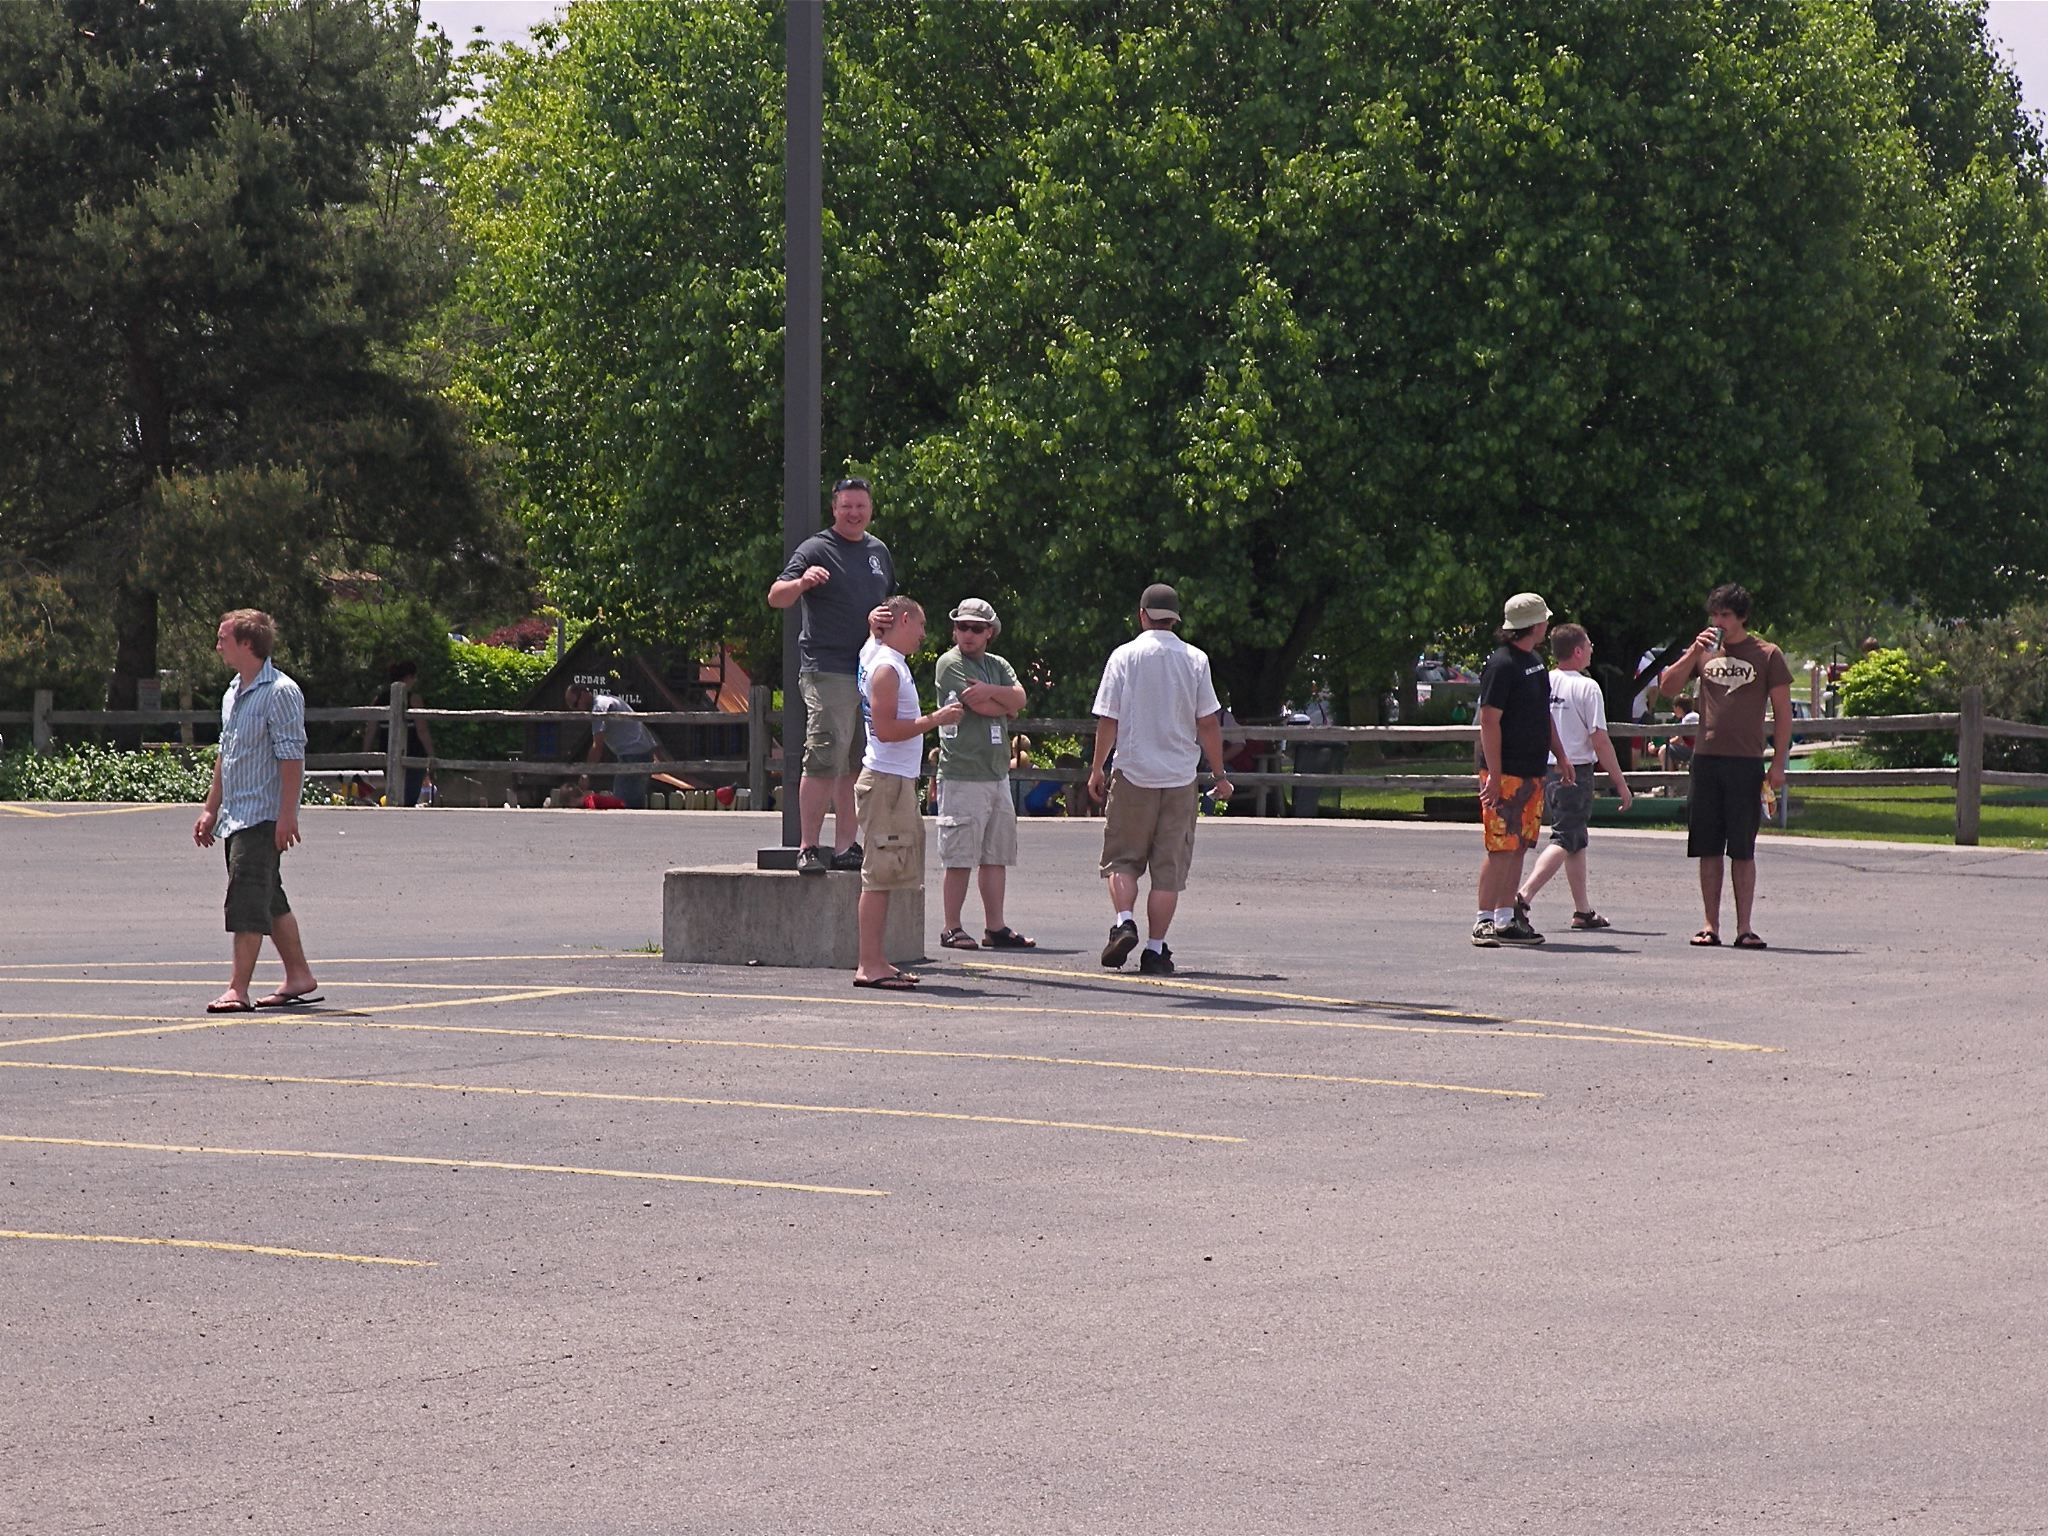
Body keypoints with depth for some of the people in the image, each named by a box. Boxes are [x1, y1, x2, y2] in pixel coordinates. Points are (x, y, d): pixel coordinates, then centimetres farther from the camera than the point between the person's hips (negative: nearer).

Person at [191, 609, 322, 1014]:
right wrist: (211, 809, 24)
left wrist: (287, 814, -22)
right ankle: (300, 978, 22)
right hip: (236, 815, 10)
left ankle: (238, 989, -14)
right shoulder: (233, 695, 17)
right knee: (270, 898, 14)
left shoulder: (280, 692, -12)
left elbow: (292, 756, -17)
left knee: (247, 898, -13)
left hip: (263, 815, -10)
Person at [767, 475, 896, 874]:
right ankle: (808, 849, -13)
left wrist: (882, 619, 7)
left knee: (856, 765, 9)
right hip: (827, 672, -7)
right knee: (825, 759, -14)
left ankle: (845, 846, 14)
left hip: (871, 671, 7)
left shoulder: (878, 551, 17)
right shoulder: (816, 549, -4)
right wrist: (802, 582, -36)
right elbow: (776, 598, -14)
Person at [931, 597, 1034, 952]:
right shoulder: (950, 664, -4)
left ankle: (995, 927, 13)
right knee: (959, 859, -5)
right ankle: (952, 929, 0)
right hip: (962, 774, -7)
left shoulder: (998, 666, 17)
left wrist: (990, 691, -16)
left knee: (997, 856, 8)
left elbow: (1019, 699, 0)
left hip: (997, 773, 7)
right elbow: (991, 707, -13)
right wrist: (1005, 704, 5)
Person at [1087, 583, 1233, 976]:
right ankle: (1155, 949, 2)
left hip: (1133, 775, -1)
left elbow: (1108, 721, -3)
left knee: (1122, 858, 10)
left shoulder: (1124, 657, -3)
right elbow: (1208, 723, 0)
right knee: (1169, 868, 5)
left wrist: (1097, 768, 8)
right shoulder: (1195, 660, 0)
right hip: (1180, 778, 1)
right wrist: (1220, 774, 9)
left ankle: (1125, 922, -13)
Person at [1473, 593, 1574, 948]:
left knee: (1519, 848, 9)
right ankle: (1484, 921, -8)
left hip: (1532, 772, 9)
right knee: (1501, 848, -10)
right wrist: (1494, 776, -21)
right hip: (1506, 772, -9)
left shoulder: (1535, 662, 16)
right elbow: (1489, 722, -17)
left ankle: (1506, 919, 13)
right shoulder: (1502, 665, -14)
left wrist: (1561, 757, 24)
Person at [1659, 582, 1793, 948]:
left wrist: (1778, 763, -4)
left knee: (1742, 849, -3)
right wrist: (1694, 653, -7)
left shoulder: (1766, 655, 2)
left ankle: (1744, 927, -1)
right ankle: (1710, 924, 7)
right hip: (1705, 759, 3)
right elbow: (1667, 688, 6)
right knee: (1708, 847, 3)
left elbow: (1782, 712, 3)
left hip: (1746, 763, -3)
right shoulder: (1704, 651, 11)